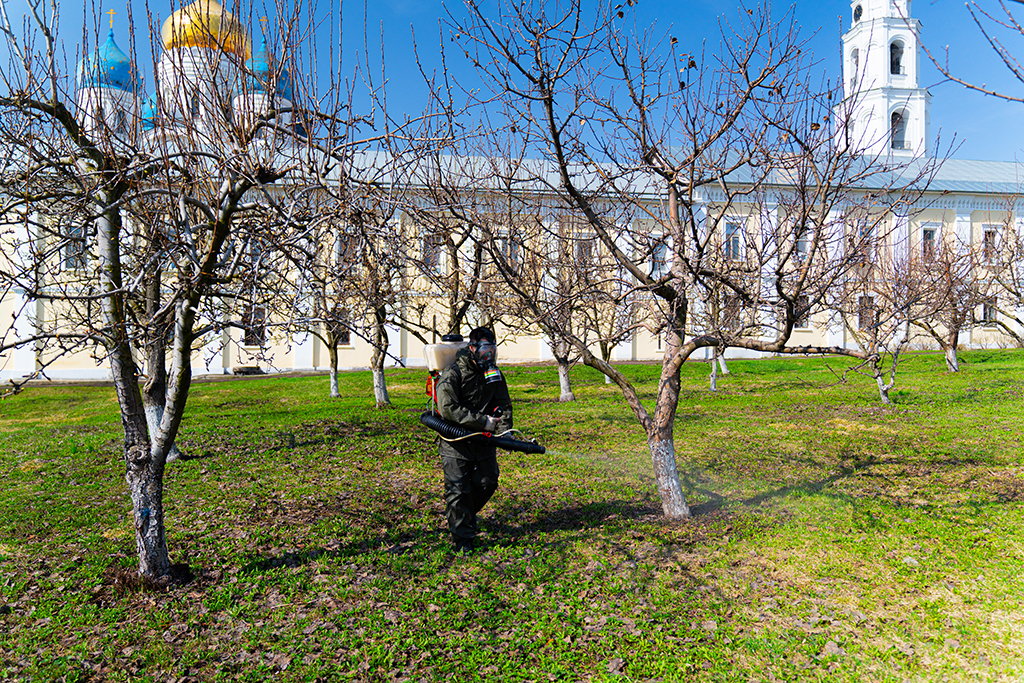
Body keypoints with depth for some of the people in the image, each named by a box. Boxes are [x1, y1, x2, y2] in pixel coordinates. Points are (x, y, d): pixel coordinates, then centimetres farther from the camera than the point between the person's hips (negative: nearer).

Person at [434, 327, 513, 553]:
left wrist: (505, 431, -8)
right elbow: (448, 409, -22)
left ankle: (467, 515, 37)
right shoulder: (452, 374, -14)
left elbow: (504, 405, 10)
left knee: (488, 482, 8)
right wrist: (482, 421, -23)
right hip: (456, 440, -5)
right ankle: (463, 538, 11)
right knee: (458, 489, -3)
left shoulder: (494, 374, 5)